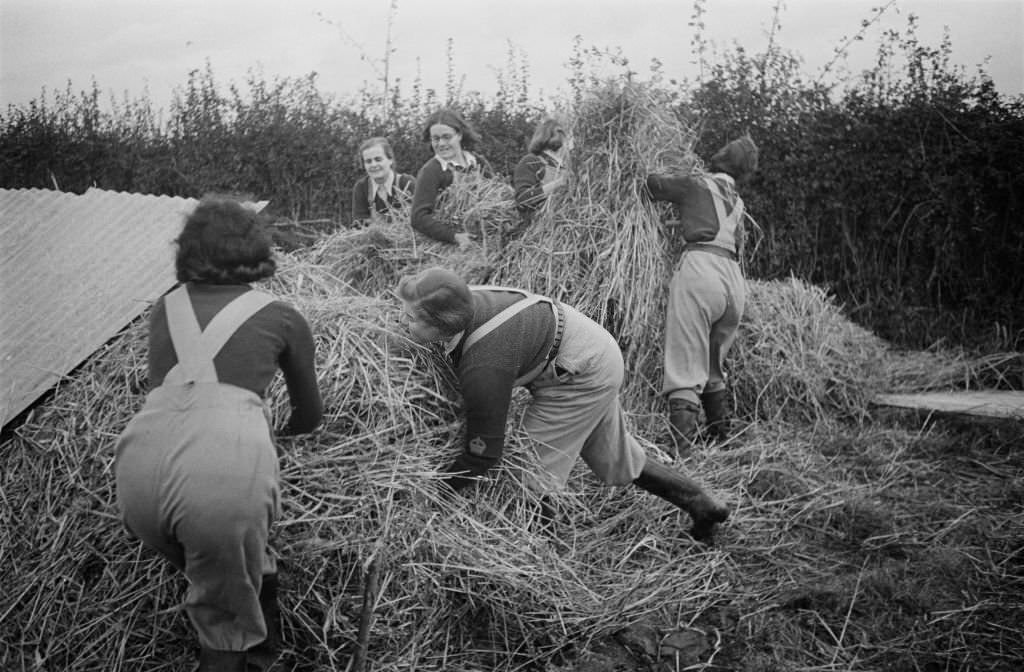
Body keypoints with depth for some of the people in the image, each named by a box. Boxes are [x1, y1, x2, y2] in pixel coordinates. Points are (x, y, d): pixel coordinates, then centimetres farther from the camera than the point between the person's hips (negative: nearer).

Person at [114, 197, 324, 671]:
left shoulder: (166, 307, 24)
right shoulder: (280, 317, 18)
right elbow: (310, 415, 31)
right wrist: (284, 429, 54)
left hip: (140, 467, 3)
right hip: (226, 469, -3)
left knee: (232, 572, 31)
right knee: (226, 626, 17)